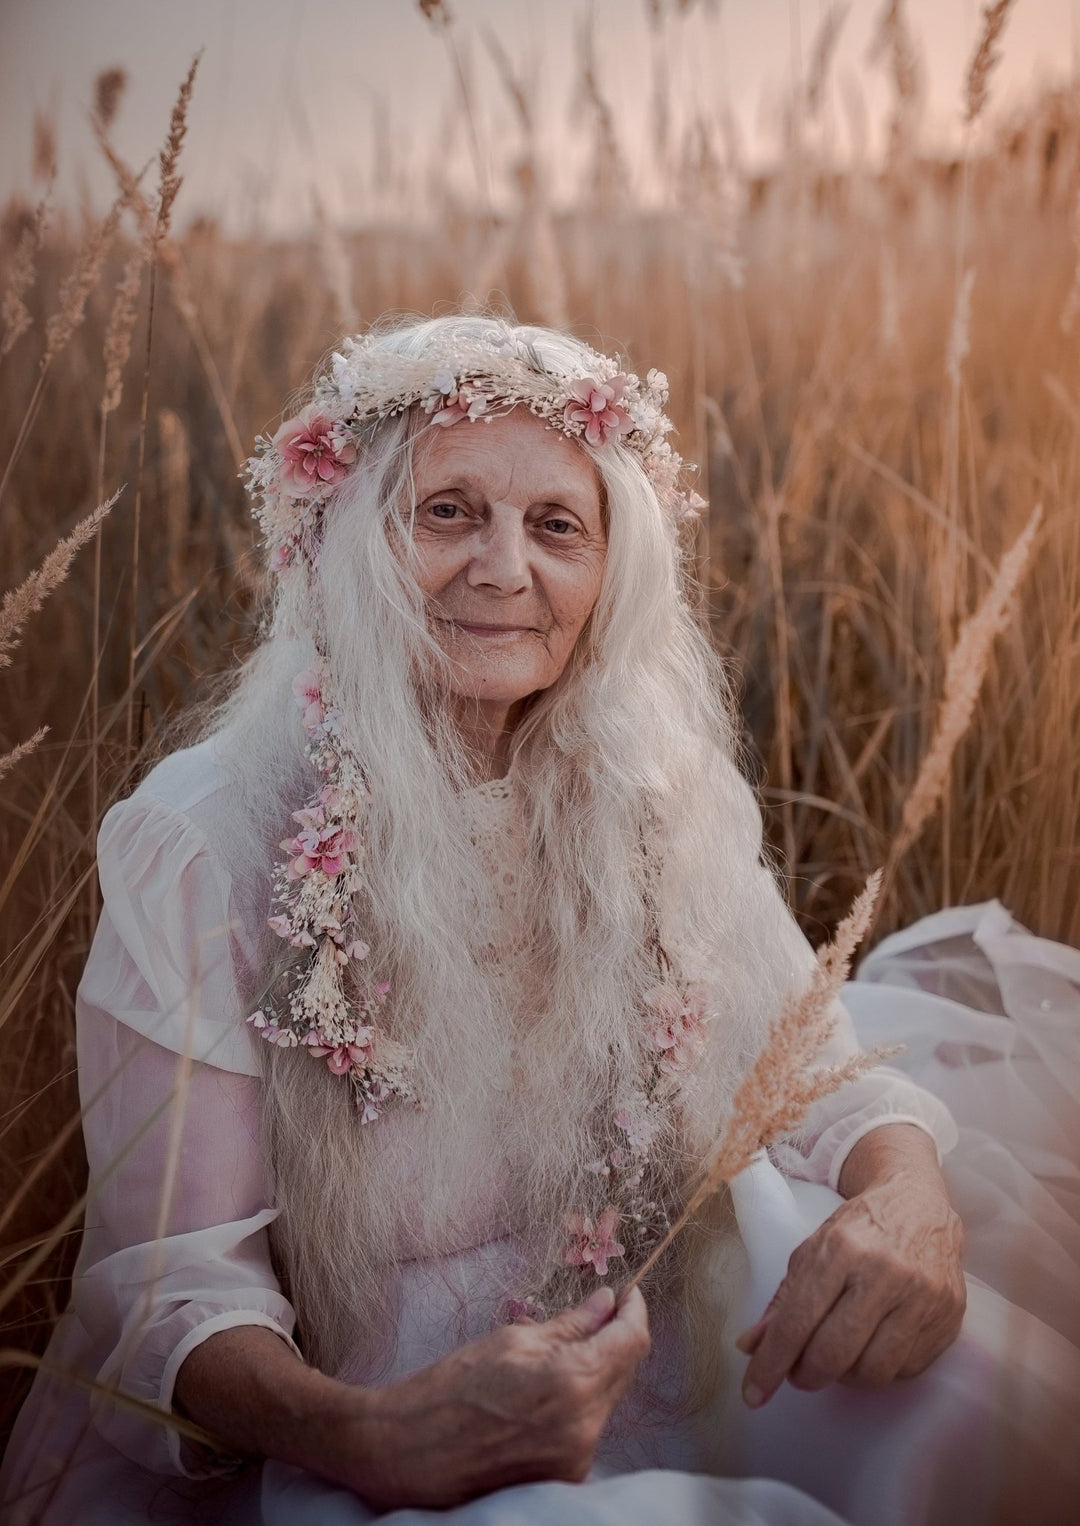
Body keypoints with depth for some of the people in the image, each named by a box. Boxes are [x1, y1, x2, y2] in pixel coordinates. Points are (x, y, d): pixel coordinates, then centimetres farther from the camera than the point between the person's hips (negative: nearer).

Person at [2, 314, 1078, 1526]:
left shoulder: (660, 793, -2)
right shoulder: (205, 842, -15)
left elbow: (816, 1065, 0)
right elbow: (171, 1277, -14)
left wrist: (908, 1194, -24)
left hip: (670, 1377, 5)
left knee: (961, 1378, -19)